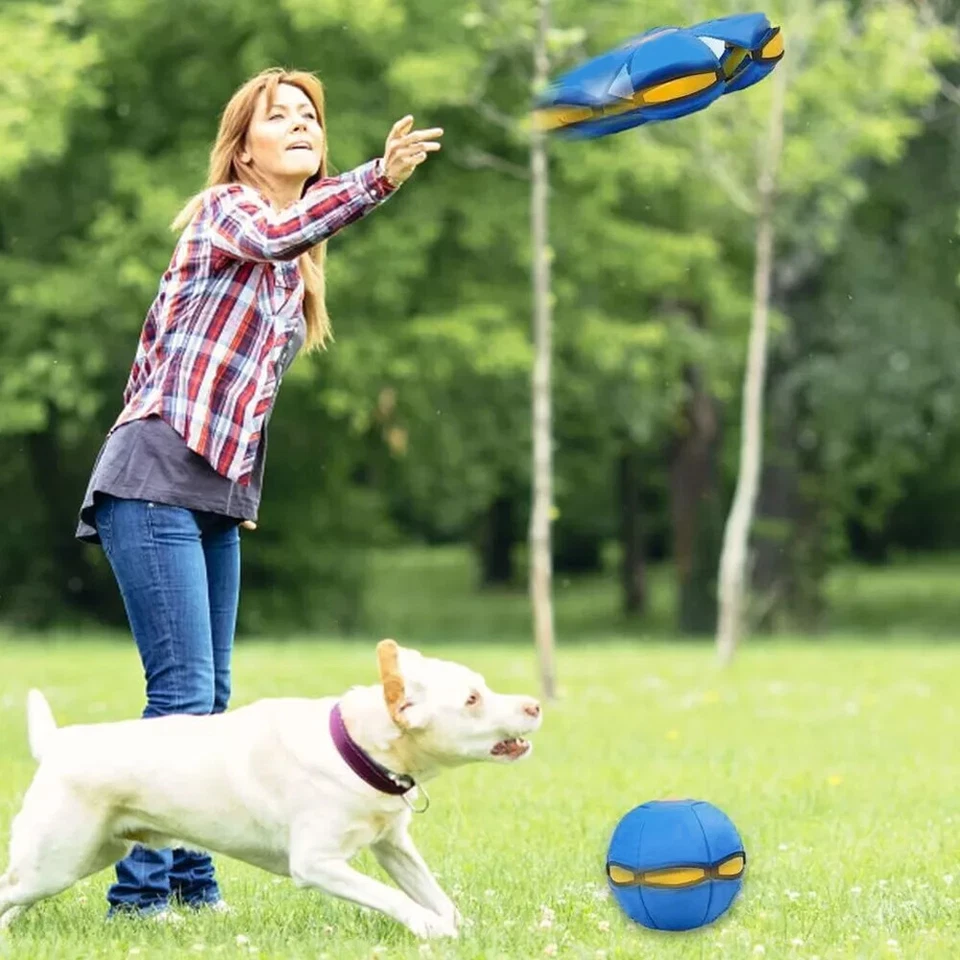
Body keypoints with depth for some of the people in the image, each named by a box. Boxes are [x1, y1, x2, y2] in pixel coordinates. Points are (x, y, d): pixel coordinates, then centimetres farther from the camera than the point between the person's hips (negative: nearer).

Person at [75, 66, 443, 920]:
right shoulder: (226, 208, -5)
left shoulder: (296, 273, 18)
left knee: (210, 697, 10)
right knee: (183, 693, -14)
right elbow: (276, 236, -29)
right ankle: (140, 888, -9)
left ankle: (190, 880, 17)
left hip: (219, 497, 9)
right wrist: (378, 179, -42)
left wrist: (246, 495, 17)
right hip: (155, 482, -9)